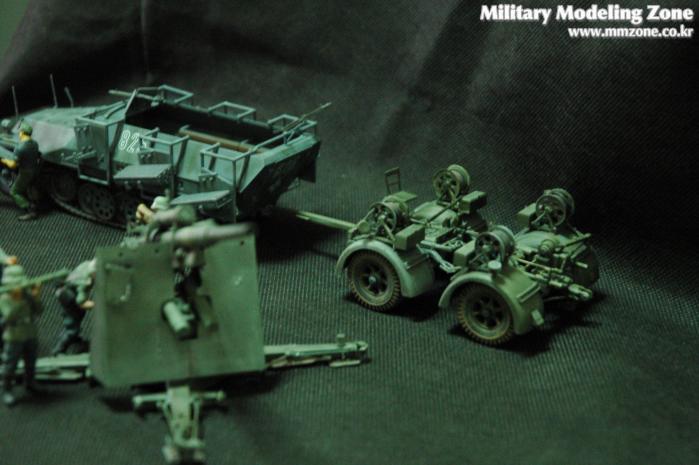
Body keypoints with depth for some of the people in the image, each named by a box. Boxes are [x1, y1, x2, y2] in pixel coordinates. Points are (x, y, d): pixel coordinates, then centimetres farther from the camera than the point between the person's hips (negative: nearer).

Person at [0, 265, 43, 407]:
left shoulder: (27, 294, -4)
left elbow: (38, 311, -9)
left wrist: (35, 297, -23)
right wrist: (18, 301, -38)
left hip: (30, 336, 4)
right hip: (14, 338, -4)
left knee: (31, 364, 19)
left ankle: (29, 385, 40)